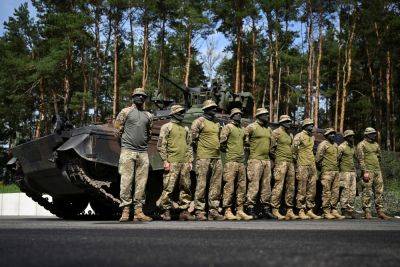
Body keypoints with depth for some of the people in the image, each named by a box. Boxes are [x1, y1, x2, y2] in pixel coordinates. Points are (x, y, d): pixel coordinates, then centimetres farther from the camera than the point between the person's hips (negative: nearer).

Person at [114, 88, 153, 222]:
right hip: (128, 151, -4)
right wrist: (127, 140, 10)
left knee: (141, 182, 2)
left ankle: (138, 211, 5)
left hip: (143, 152, 4)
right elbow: (117, 128, 6)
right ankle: (125, 211, -5)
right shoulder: (126, 112, 4)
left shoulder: (148, 115, 17)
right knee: (126, 181, -7)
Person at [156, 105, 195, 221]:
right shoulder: (167, 127, 2)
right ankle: (166, 211, 1)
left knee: (186, 188, 5)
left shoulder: (185, 129, 19)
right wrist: (165, 161, -11)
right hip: (172, 162, -6)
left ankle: (184, 211, 12)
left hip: (185, 163, 6)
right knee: (168, 188, -7)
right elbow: (161, 145, -4)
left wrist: (190, 161, 14)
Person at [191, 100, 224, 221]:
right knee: (201, 185, -5)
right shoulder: (200, 121, -4)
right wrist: (198, 150, 1)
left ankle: (214, 210, 12)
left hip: (217, 158, 7)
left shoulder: (217, 124, 18)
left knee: (216, 185, 6)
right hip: (203, 157, -7)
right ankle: (199, 211, -1)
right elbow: (193, 137, -6)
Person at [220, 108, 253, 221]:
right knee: (229, 186, -7)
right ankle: (228, 211, -4)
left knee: (242, 187, 6)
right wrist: (228, 151, 3)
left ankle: (240, 211, 10)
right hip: (231, 161, -7)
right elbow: (222, 142, -8)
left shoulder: (242, 129, 20)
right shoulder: (228, 127, -1)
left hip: (241, 162, 7)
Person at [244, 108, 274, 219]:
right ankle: (250, 208, -5)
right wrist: (252, 146, 1)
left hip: (267, 160, 7)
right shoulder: (252, 127, -2)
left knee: (266, 186, 7)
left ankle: (266, 208, 13)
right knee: (254, 185, -9)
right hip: (255, 159, -7)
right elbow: (244, 140, -2)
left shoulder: (269, 129, 19)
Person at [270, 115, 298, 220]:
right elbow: (272, 148, -7)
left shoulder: (290, 135, 21)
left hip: (290, 163, 8)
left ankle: (289, 210, 11)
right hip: (281, 162, -8)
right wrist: (277, 157, -4)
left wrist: (292, 158, 15)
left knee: (291, 187, 7)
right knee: (279, 186, -11)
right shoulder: (276, 132, -3)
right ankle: (275, 210, -8)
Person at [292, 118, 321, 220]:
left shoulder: (312, 137, 17)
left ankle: (309, 210, 12)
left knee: (312, 189, 6)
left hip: (312, 166, 7)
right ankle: (301, 211, -1)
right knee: (302, 189, -5)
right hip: (303, 166, -7)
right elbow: (294, 150, -7)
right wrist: (297, 161, -3)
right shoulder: (299, 136, -6)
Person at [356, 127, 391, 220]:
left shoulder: (376, 145, 17)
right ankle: (367, 212, 1)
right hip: (368, 171, -7)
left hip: (377, 171, 7)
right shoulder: (361, 145, -4)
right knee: (367, 192, -4)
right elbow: (360, 159, -11)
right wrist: (365, 171, -18)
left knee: (379, 191, 5)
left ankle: (380, 211, 9)